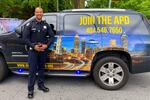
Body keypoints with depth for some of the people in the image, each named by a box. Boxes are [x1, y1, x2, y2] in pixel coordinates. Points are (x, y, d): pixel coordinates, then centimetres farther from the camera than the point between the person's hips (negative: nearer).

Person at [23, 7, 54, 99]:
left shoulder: (46, 25, 5)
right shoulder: (30, 24, -2)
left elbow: (52, 36, 4)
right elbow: (25, 37, -5)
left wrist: (46, 45, -11)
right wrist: (33, 46, -16)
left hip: (43, 50, 3)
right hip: (33, 50, -3)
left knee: (41, 68, 13)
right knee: (32, 69, -1)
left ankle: (41, 85, 27)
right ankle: (30, 89, 7)